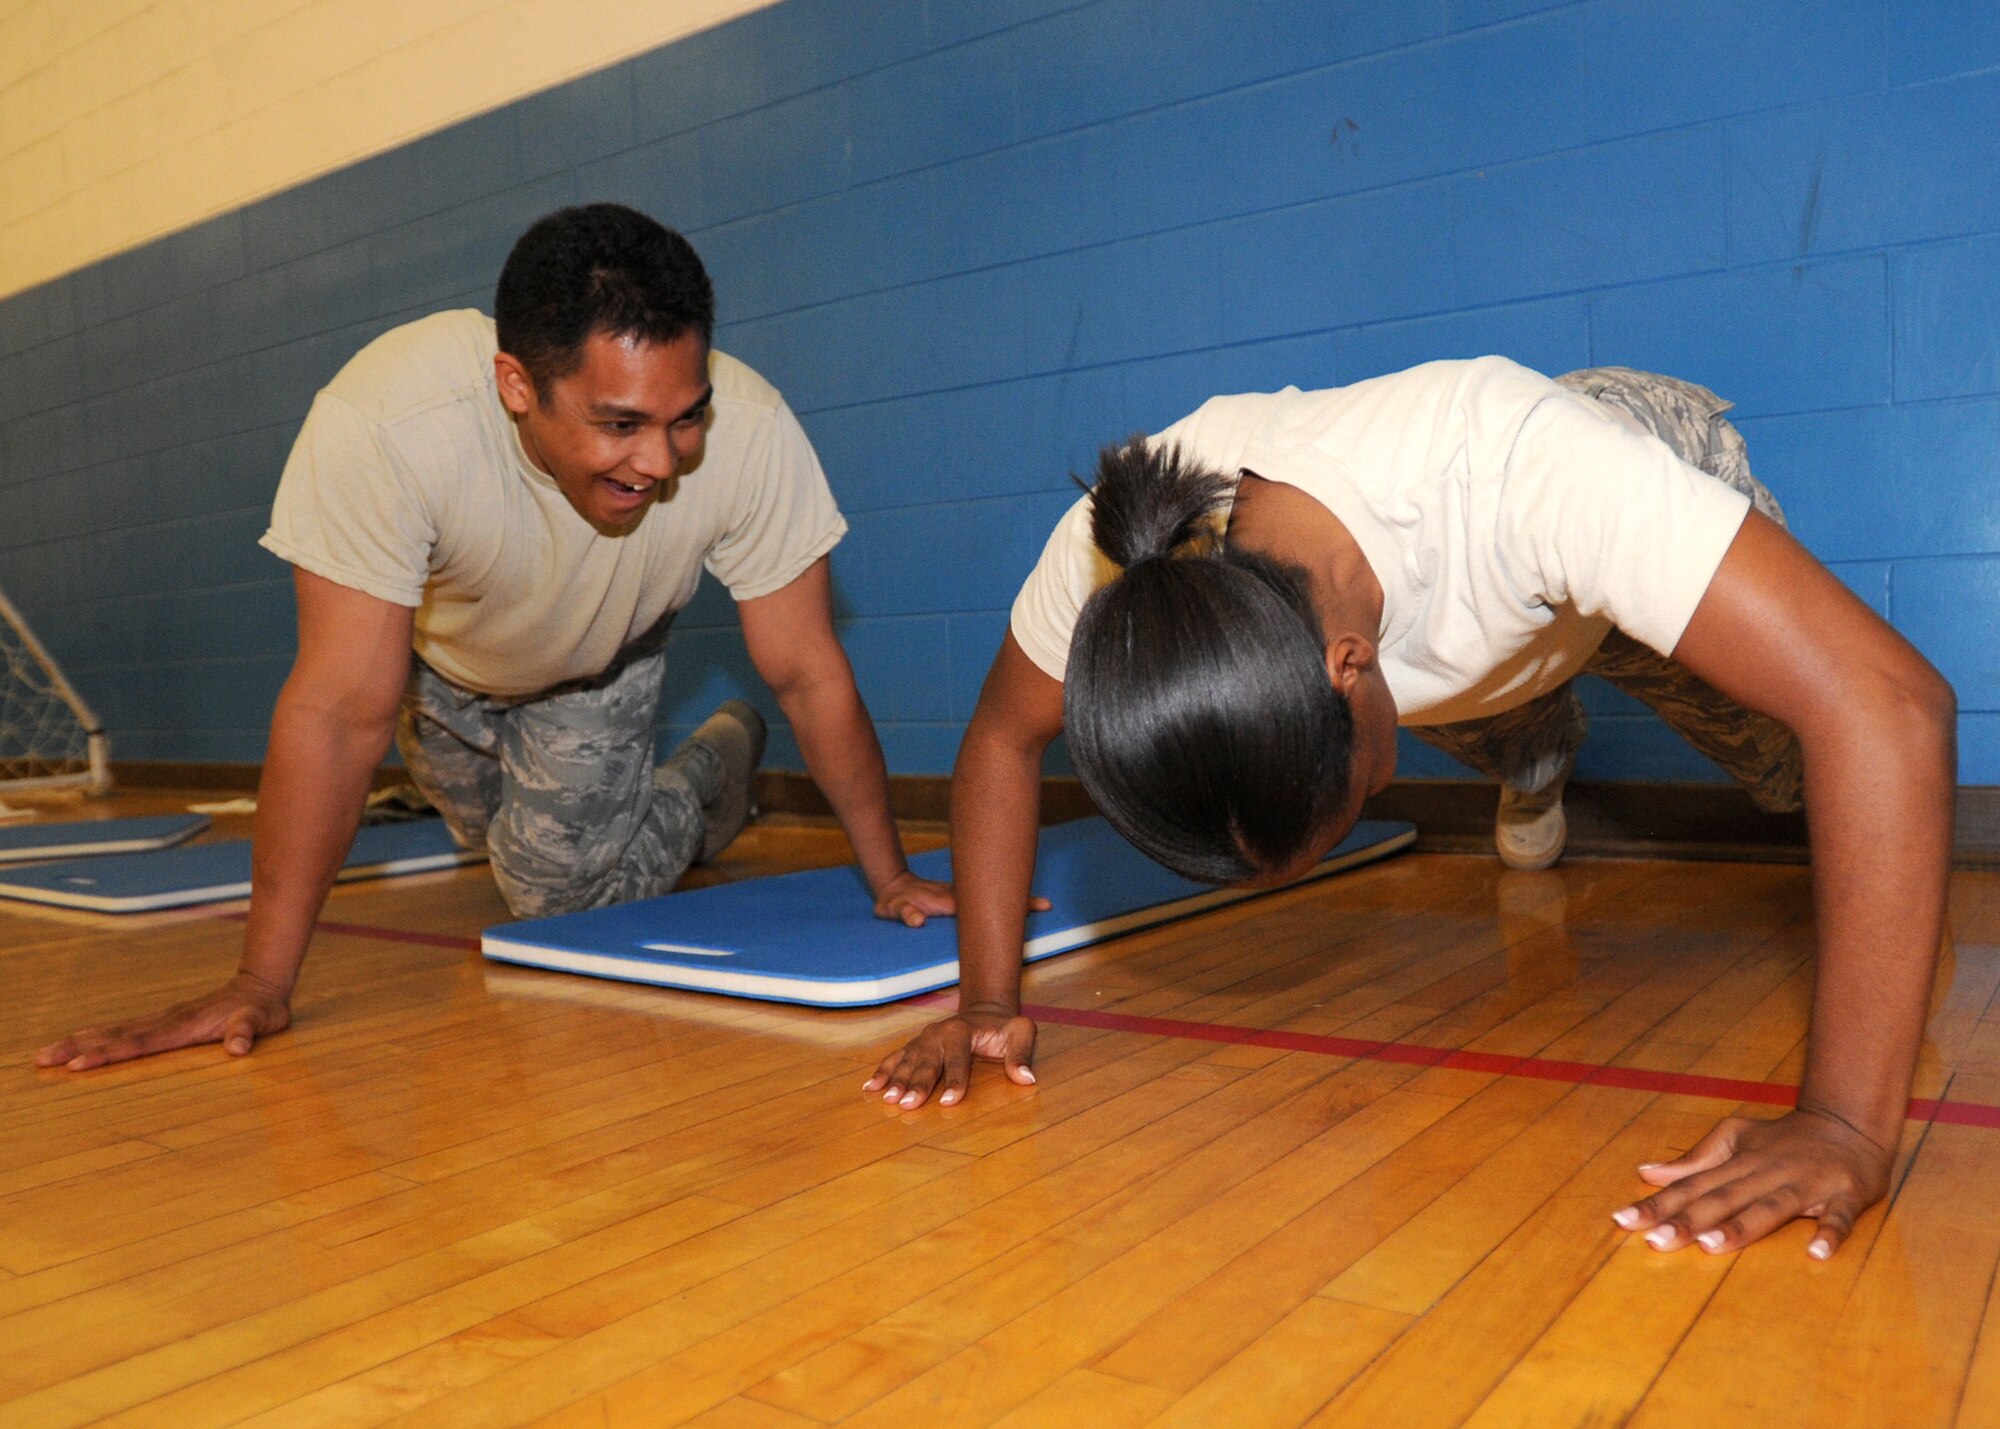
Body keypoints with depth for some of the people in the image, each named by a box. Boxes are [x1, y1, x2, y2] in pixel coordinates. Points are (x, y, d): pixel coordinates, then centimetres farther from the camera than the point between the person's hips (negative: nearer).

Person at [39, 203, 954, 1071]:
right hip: (442, 659, 1)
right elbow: (343, 710, -38)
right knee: (497, 837, 17)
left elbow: (809, 676, -26)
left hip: (601, 663, 0)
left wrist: (890, 878, -20)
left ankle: (718, 763, 18)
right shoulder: (382, 426, -43)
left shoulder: (752, 434, -38)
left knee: (567, 895, -8)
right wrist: (260, 983, -35)